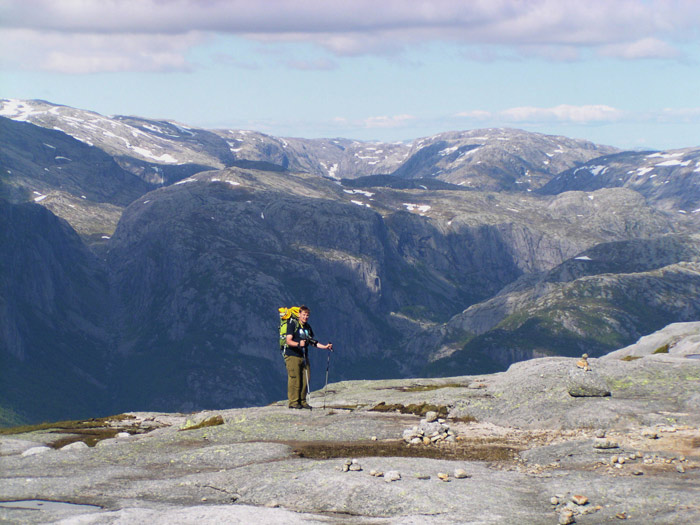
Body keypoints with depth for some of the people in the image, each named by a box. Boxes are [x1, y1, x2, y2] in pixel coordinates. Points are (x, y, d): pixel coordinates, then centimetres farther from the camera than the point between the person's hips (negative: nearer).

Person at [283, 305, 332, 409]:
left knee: (305, 380, 2)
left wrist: (325, 347, 12)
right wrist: (298, 344, -33)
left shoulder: (308, 327, 16)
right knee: (294, 379, -10)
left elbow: (313, 342, 22)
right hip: (292, 355, -7)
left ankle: (302, 401, 10)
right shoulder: (292, 324, -7)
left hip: (304, 356, 7)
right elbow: (288, 341, -15)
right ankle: (293, 402, -6)